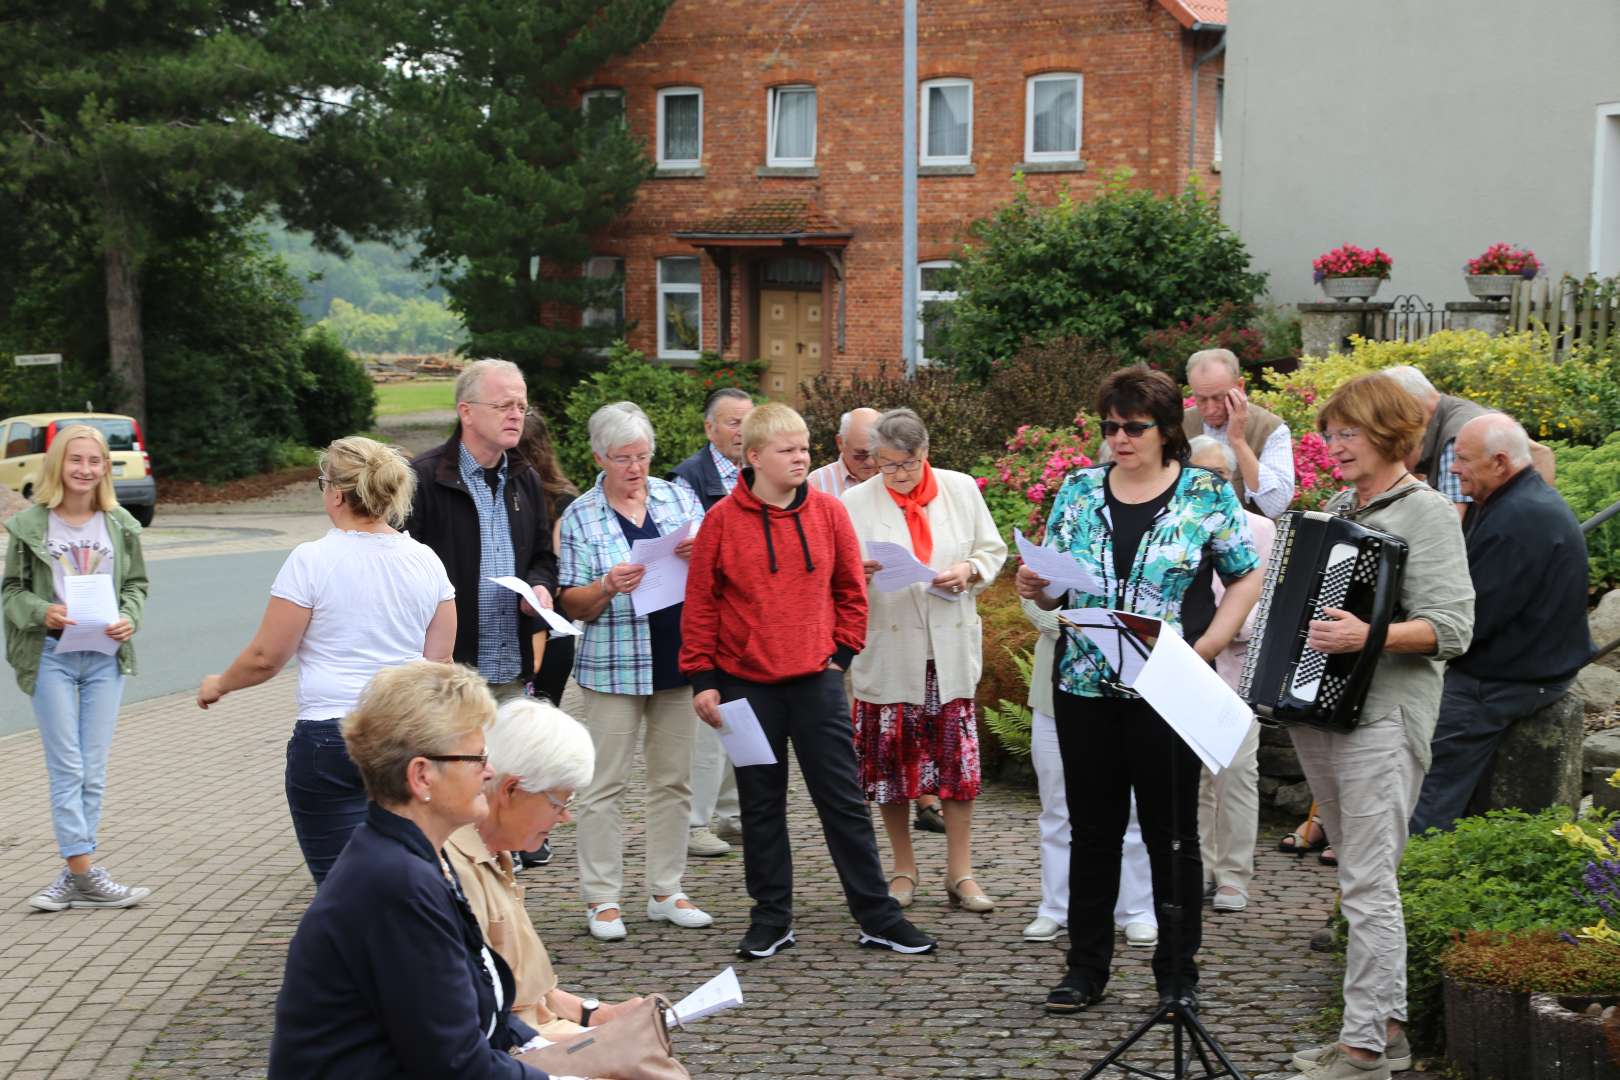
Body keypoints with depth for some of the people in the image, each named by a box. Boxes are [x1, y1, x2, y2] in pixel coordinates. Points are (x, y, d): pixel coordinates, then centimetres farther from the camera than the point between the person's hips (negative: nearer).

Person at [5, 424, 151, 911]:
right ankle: (85, 874, -2)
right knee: (66, 767, -3)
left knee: (94, 769, 5)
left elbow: (137, 584, 11)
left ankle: (73, 875, 12)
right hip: (51, 655, -3)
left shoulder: (120, 524, 5)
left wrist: (129, 619, -8)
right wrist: (41, 611, -17)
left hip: (105, 655, 3)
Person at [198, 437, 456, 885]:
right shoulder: (426, 561, 5)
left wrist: (218, 685, 14)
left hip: (329, 739, -4)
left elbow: (266, 657, -4)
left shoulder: (311, 560, -9)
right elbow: (439, 661, 9)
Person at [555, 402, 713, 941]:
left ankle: (666, 891, 19)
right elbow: (572, 605, 1)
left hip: (677, 660, 3)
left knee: (673, 780, 9)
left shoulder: (679, 498, 7)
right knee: (605, 784, -2)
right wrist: (608, 586, -19)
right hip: (614, 666, -3)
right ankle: (602, 899, 6)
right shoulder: (579, 517, 1)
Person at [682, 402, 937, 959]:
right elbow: (701, 603, 0)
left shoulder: (828, 512, 0)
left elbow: (851, 590, 9)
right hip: (746, 683, 0)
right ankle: (771, 918, 19)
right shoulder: (724, 519, -4)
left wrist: (841, 653, 2)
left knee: (843, 798, 4)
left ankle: (877, 916, 11)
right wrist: (703, 678, -2)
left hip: (816, 679, 1)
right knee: (761, 804, 9)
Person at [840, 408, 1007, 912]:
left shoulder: (962, 489, 5)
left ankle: (960, 874, 11)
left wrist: (968, 571, -10)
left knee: (959, 756, 0)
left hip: (951, 648, 1)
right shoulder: (855, 502, 0)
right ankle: (903, 871, 21)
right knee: (891, 758, 5)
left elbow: (993, 551, 11)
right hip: (887, 651, -1)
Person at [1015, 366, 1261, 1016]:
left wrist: (1204, 648, -13)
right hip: (1084, 687, 3)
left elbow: (1247, 579, -1)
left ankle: (1178, 973, 17)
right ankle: (1086, 968, 20)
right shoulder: (1079, 491, 8)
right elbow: (1056, 588, 12)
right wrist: (1035, 588, -11)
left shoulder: (1208, 495, -1)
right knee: (1092, 829, 10)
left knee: (1172, 833, 6)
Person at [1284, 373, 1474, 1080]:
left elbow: (1451, 628, -17)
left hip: (1380, 717, -8)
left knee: (1367, 883, -8)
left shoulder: (1426, 513, -8)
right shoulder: (1338, 506, 16)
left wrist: (1366, 636, -30)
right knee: (1361, 875, 13)